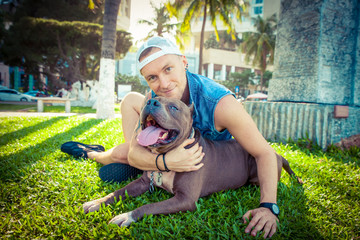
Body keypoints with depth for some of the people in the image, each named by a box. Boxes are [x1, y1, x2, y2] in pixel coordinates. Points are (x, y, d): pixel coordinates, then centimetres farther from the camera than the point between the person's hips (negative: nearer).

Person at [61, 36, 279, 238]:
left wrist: (268, 205, -46)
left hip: (206, 161, -4)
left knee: (119, 152, -15)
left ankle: (91, 153, 24)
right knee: (131, 99, -1)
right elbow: (134, 153, -26)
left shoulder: (221, 103, -40)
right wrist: (167, 162, -47)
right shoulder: (154, 97, -24)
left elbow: (265, 153, -33)